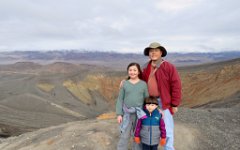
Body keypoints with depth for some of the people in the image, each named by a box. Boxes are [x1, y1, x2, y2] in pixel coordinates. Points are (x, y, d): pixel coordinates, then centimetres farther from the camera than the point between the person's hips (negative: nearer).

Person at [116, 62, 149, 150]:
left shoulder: (143, 84, -1)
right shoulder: (125, 84, 0)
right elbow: (120, 99, 1)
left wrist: (147, 113, 2)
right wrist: (119, 114, -3)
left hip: (139, 114, 0)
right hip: (127, 114, 0)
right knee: (124, 136, 7)